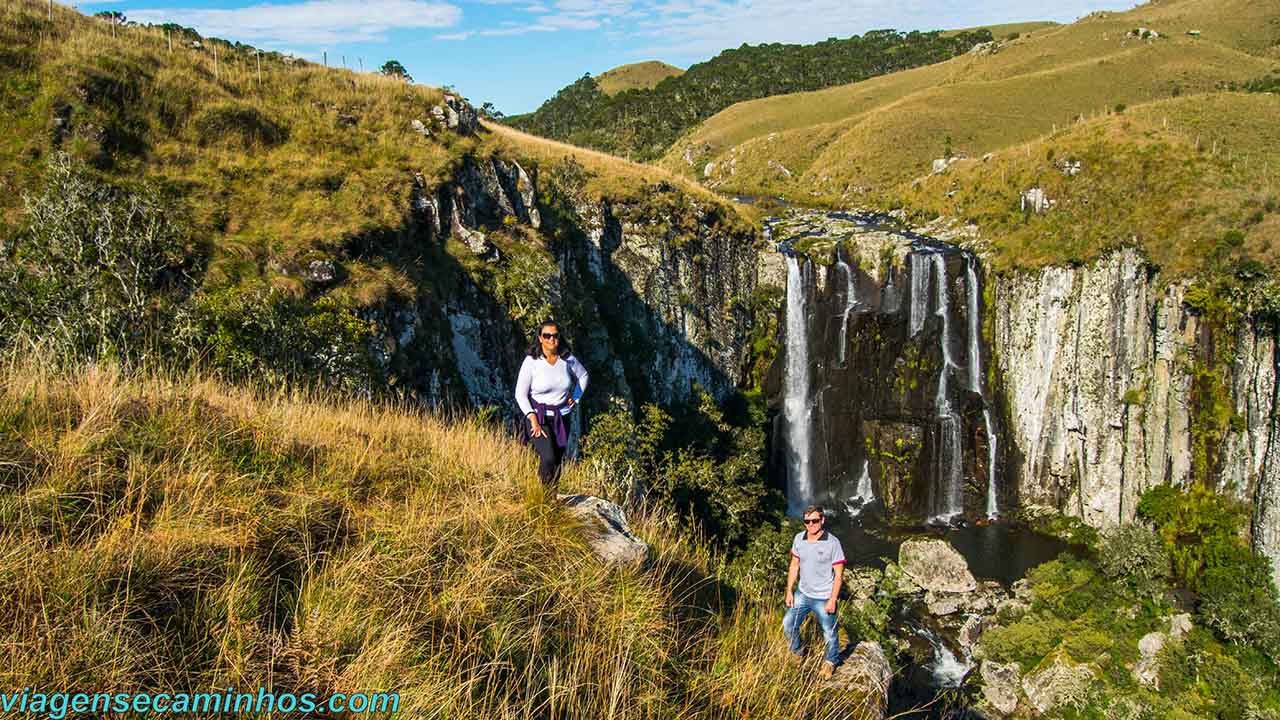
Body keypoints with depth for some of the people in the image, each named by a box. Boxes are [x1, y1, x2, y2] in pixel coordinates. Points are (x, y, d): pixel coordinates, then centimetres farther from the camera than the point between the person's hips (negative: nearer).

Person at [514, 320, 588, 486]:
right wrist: (533, 419, -16)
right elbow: (520, 394, -8)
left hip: (562, 417, 4)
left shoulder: (567, 359, -2)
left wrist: (575, 398, 9)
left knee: (558, 461, 7)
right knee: (548, 458, -21)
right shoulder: (531, 361, -11)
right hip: (539, 417, -4)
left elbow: (583, 376, 19)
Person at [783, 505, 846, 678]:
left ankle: (831, 661, 37)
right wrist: (789, 591, 4)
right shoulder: (799, 539, -5)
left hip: (823, 598, -5)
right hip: (803, 594, 5)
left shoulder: (832, 543, -19)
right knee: (788, 625, 12)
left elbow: (839, 573, -14)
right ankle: (796, 654, 38)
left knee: (830, 633, 10)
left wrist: (832, 600, -15)